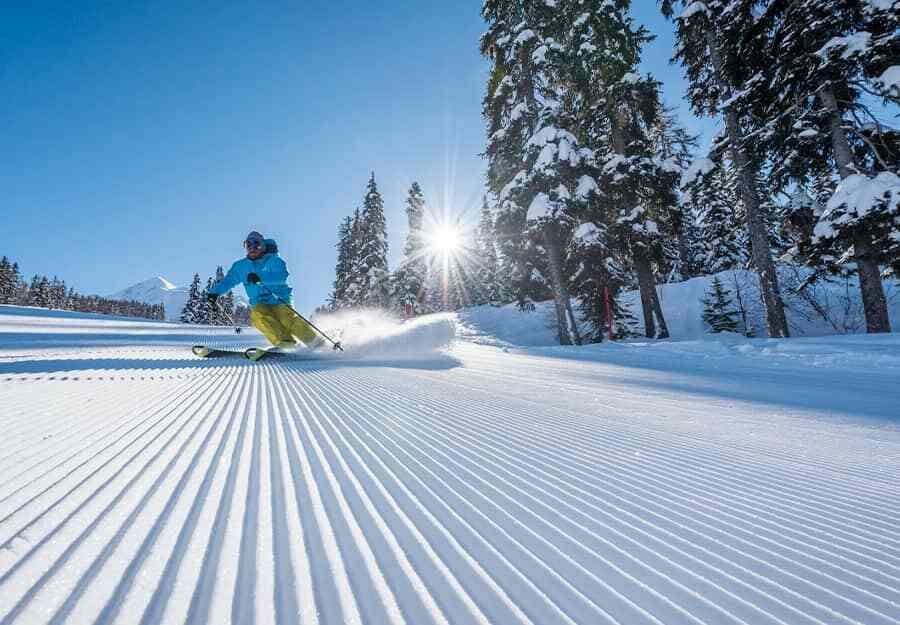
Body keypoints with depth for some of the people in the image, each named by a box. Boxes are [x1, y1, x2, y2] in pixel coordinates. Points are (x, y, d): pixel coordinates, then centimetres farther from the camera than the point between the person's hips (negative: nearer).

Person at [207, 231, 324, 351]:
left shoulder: (274, 260, -1)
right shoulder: (241, 266, 15)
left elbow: (283, 276, -20)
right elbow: (228, 281, 24)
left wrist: (260, 278, -32)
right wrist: (215, 292, 7)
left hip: (279, 301, -4)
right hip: (259, 304, 4)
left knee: (287, 318, -29)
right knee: (257, 315, -28)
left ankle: (315, 342, -23)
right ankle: (284, 342, -35)